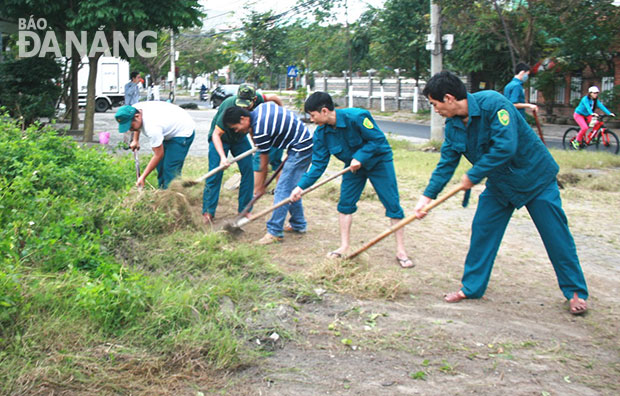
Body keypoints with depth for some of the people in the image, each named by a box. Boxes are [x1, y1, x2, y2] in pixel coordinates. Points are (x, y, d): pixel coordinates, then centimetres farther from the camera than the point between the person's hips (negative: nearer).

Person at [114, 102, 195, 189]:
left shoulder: (151, 127, -39)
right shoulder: (134, 109, -14)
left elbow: (158, 155, -27)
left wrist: (143, 177, -22)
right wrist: (135, 140, 15)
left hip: (183, 133, -10)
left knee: (170, 169, -16)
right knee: (160, 165, 11)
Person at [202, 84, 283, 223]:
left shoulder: (257, 99, -24)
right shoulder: (229, 106, -38)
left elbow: (275, 98, 0)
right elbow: (216, 134, -33)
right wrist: (222, 157, -43)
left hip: (240, 138, 5)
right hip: (220, 138, -5)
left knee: (248, 170, -4)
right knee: (215, 173, -12)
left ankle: (244, 210, 6)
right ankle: (207, 212, -4)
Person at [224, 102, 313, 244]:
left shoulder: (260, 131, -21)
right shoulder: (262, 107, 3)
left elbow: (264, 164, -11)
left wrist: (260, 185, 4)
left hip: (300, 150, -10)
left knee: (283, 190, -9)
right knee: (291, 188, 18)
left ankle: (275, 232, -7)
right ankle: (298, 224, 28)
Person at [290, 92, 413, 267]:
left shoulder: (356, 116, -31)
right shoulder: (321, 133, -13)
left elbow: (378, 140, -24)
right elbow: (319, 163, -9)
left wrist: (359, 157, -31)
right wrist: (302, 186, -17)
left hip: (378, 161, -5)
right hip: (353, 166, 5)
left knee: (392, 204, -6)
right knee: (345, 204, 1)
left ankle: (401, 251, 1)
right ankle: (344, 247, 13)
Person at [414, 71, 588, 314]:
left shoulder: (493, 103, -29)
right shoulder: (453, 125, -5)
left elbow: (505, 147, -36)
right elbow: (447, 162, 0)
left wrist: (473, 176, -27)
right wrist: (428, 196, -8)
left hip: (535, 177, -6)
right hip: (499, 183, 7)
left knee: (556, 235, 1)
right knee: (482, 230, 2)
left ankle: (575, 292, 14)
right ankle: (471, 288, 15)